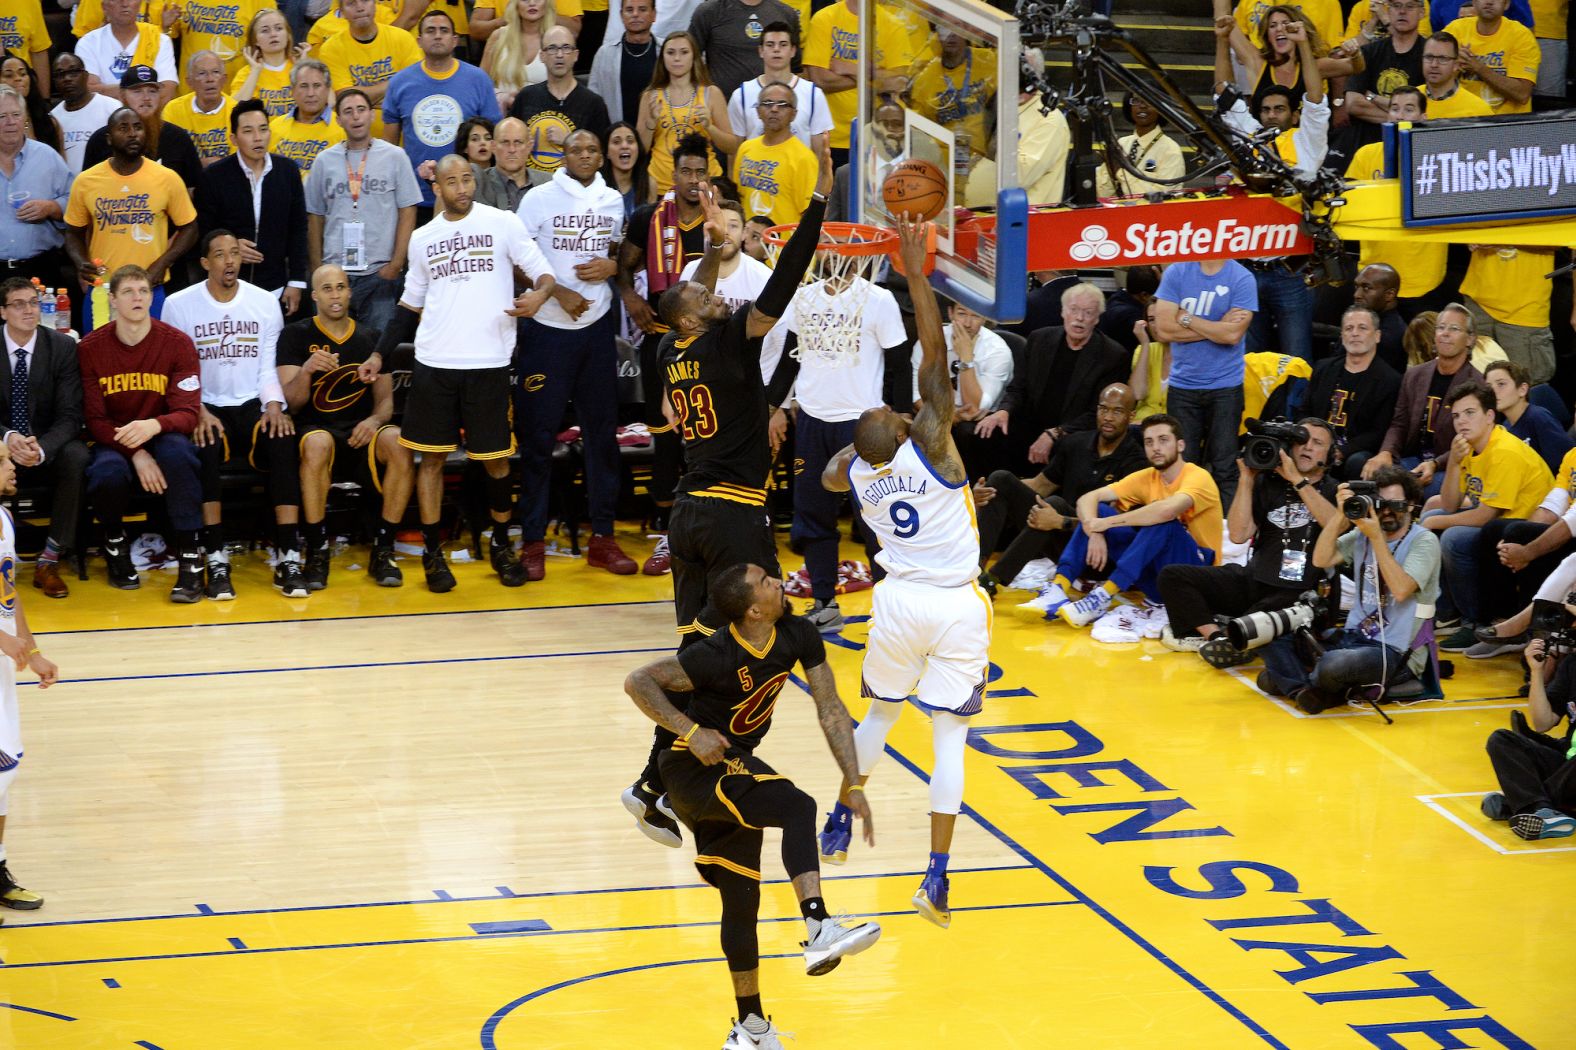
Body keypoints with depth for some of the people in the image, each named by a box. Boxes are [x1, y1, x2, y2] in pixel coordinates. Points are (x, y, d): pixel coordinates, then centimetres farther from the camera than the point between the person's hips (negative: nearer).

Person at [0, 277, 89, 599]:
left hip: (49, 448, 0)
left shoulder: (63, 347, -5)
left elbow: (70, 415, -10)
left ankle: (50, 560, -24)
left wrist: (42, 448, -31)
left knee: (77, 457, -33)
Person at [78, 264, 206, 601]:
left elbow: (188, 414, -11)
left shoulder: (177, 343, -6)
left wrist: (154, 426, -35)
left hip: (162, 437, 0)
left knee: (177, 450, -37)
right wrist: (135, 453, -23)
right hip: (113, 442, 0)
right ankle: (115, 542, 0)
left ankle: (191, 558, -29)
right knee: (107, 474, -35)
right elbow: (95, 419, -6)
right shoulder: (90, 348, -4)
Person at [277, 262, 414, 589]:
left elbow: (385, 398, 11)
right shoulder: (295, 336, 3)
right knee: (318, 443, -40)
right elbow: (292, 402, -4)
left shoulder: (369, 339, 12)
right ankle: (317, 552, -28)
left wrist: (374, 421, -13)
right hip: (315, 428, -2)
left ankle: (382, 550, -19)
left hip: (360, 433, 2)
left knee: (399, 443, -31)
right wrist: (306, 370, -26)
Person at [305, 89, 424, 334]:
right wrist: (317, 271, 6)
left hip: (380, 272, -2)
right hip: (334, 270, 2)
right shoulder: (325, 161, 9)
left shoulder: (394, 157, 4)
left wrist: (396, 264, -6)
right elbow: (315, 218, 12)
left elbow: (407, 213, 2)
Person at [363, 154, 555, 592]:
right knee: (432, 457, 2)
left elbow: (543, 273, 1)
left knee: (495, 459, 4)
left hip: (489, 363, -2)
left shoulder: (502, 223, 2)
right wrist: (380, 354, 12)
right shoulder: (422, 238, 12)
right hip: (434, 364, 2)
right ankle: (432, 551, 10)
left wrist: (538, 294, -22)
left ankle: (501, 545, 21)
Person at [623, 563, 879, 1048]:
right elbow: (638, 682, -24)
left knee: (742, 898, 15)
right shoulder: (718, 656, -26)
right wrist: (690, 731, -32)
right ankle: (820, 931, -42)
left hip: (733, 771, 8)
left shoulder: (799, 636, -7)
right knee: (797, 807, -31)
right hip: (694, 770, -8)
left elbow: (830, 709, -1)